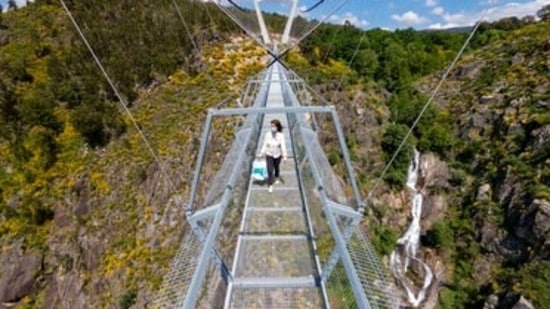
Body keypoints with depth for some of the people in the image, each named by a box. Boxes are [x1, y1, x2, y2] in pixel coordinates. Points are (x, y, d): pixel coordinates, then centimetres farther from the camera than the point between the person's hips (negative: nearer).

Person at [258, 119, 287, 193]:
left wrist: (284, 156, -20)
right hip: (269, 155, 0)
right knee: (270, 170, -5)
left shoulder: (281, 135, -19)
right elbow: (265, 145, -8)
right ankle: (270, 185, 11)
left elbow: (283, 146, -18)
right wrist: (261, 154, -5)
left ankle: (277, 177, 55)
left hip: (277, 155, 0)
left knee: (276, 168, 24)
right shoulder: (268, 135, -15)